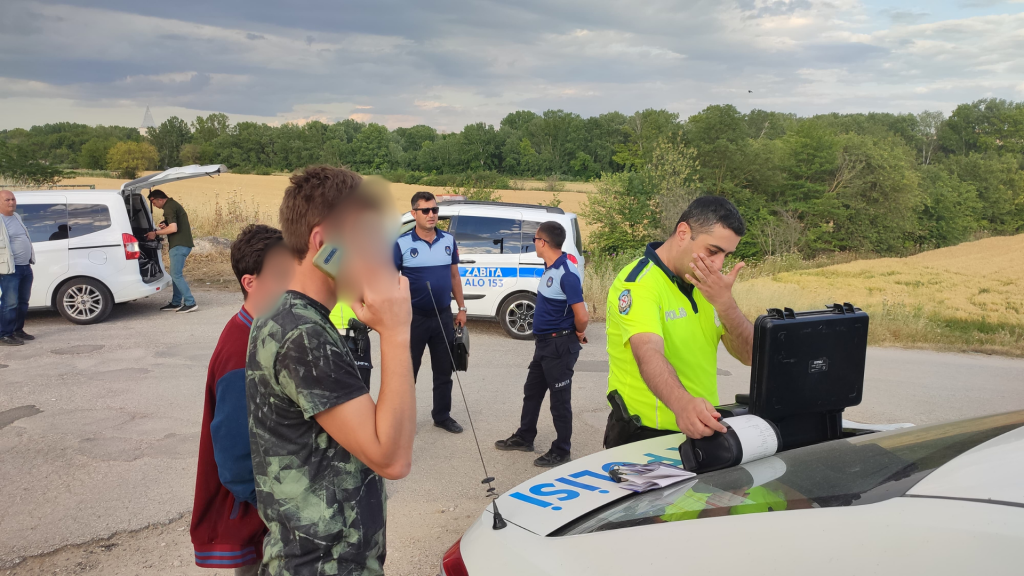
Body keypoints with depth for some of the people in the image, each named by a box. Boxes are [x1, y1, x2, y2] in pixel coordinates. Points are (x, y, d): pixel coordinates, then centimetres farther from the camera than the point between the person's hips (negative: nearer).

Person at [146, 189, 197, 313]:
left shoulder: (169, 207, -12)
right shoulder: (173, 204, 20)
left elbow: (173, 228, -22)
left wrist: (156, 233, -11)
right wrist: (166, 225, 13)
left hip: (179, 245, -11)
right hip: (183, 244, 11)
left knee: (176, 275, -10)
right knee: (176, 275, 14)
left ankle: (190, 303, -11)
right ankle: (176, 303, 18)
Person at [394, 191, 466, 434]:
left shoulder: (448, 241, 3)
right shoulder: (402, 243, -8)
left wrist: (461, 308, 8)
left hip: (443, 316, 4)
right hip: (413, 317, -3)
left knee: (444, 371, 13)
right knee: (407, 371, 8)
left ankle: (442, 416, 29)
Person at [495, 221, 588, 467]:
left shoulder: (567, 273, -23)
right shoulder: (549, 268, 7)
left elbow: (582, 316, -25)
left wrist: (578, 334, -7)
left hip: (560, 345, -10)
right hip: (544, 343, 10)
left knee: (559, 399, 3)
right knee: (532, 391, 20)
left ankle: (561, 451, 17)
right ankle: (524, 437, 36)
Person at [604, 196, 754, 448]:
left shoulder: (710, 283, 8)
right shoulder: (638, 283, -14)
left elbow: (749, 355, 2)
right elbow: (649, 354, -30)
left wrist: (724, 302, -13)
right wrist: (682, 403, -47)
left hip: (702, 429, 5)